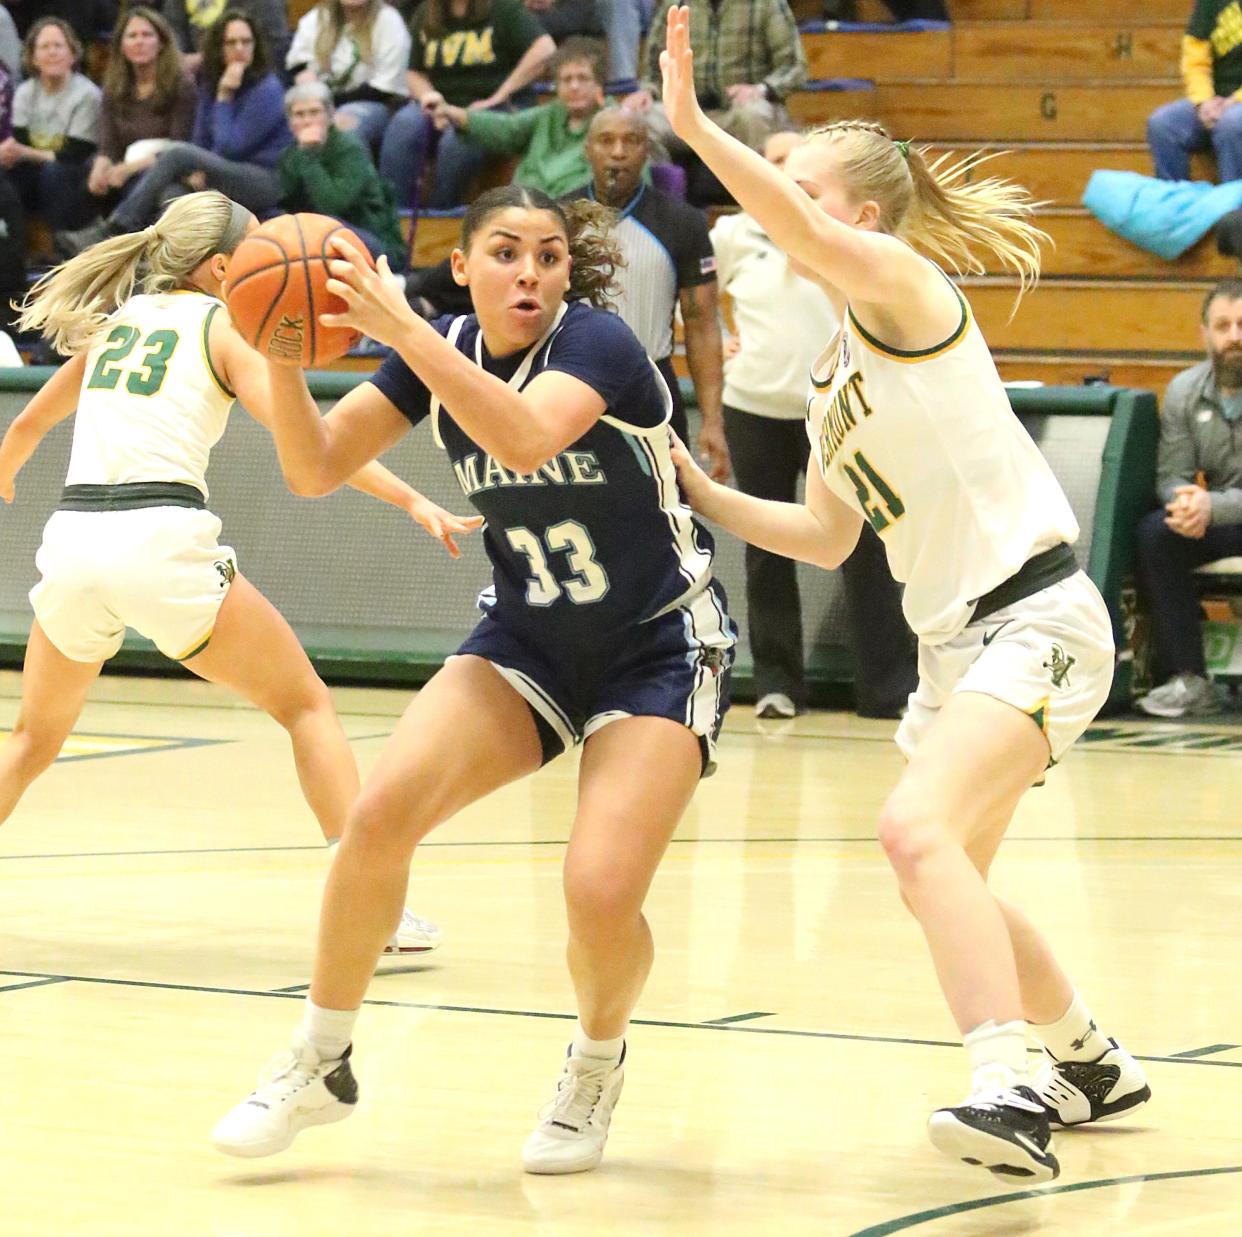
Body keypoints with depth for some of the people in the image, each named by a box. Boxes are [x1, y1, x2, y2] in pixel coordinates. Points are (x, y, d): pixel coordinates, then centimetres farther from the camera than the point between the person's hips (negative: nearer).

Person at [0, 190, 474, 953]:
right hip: (163, 540, -5)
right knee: (306, 705, 10)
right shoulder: (221, 324, 7)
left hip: (74, 540, 5)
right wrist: (411, 500, -12)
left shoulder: (114, 321, 22)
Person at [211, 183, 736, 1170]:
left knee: (601, 893, -23)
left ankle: (596, 1068, 11)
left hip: (661, 647, -5)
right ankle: (321, 1065, -1)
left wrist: (399, 327, -46)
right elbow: (316, 467, -6)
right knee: (381, 812, -18)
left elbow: (525, 437, -41)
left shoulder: (596, 342, -20)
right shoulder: (441, 351, -3)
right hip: (530, 637, 5)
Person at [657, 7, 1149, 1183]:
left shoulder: (904, 284, -8)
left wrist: (693, 124, -37)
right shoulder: (832, 378, 16)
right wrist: (701, 495, 14)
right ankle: (1092, 1063, 44)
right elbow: (827, 538, 23)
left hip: (1037, 619, -10)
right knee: (942, 882, 21)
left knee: (919, 831, -29)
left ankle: (1009, 1096, -37)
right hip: (954, 639, 10)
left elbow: (801, 234, -30)